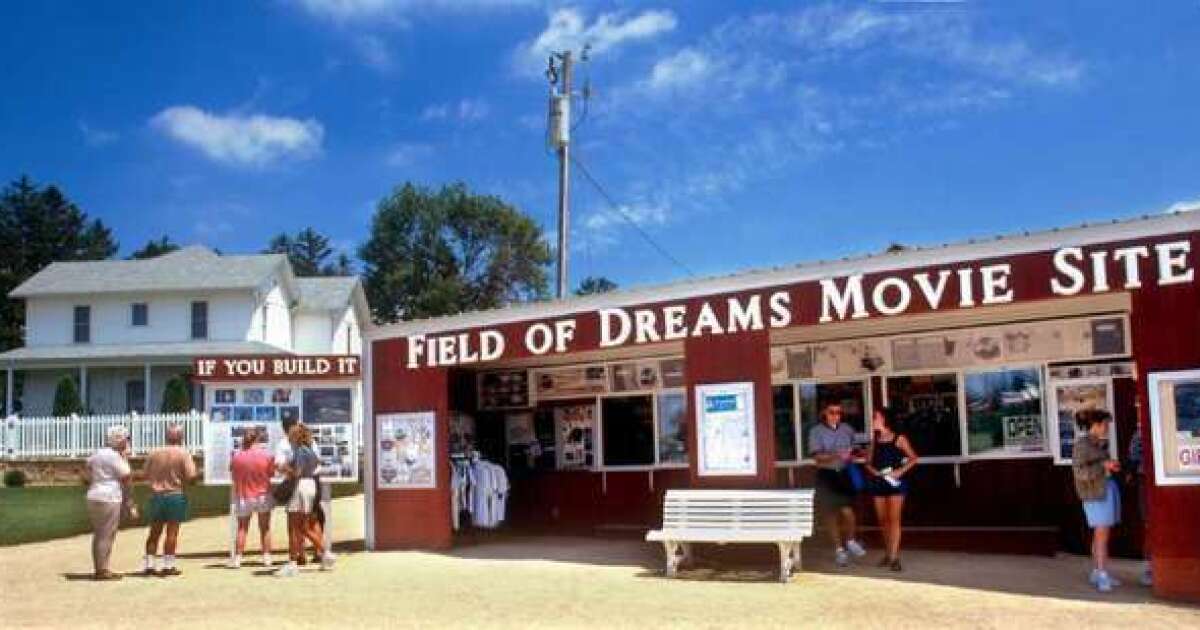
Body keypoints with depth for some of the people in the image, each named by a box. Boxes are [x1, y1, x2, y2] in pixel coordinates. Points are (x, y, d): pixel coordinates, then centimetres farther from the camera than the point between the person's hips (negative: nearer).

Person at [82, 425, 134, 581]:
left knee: (98, 535, 14)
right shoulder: (114, 456, -12)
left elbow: (86, 477, 20)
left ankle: (98, 569, 18)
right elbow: (126, 476, -13)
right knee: (107, 536, -6)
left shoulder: (97, 454, 16)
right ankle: (102, 571, -5)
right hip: (109, 499, -10)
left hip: (93, 498, 10)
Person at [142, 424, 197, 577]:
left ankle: (148, 564, 14)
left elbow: (146, 475, 7)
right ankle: (168, 565, 2)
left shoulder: (154, 453, 4)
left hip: (156, 495, 4)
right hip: (175, 495, -4)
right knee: (172, 531, 1)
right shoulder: (183, 453, -8)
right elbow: (191, 476, -13)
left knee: (155, 532, 13)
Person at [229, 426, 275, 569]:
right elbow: (271, 473, -3)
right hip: (263, 495, -1)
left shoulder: (237, 456, -10)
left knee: (242, 528, 10)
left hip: (243, 497, 1)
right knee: (265, 528, 10)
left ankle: (237, 558, 6)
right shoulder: (266, 455, -11)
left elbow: (232, 471, -1)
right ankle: (266, 557, 10)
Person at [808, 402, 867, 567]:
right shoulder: (816, 431, -4)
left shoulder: (847, 429, 6)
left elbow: (853, 450, 19)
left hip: (844, 474, 1)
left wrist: (851, 457, -4)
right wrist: (837, 456, -27)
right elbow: (817, 456, -14)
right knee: (831, 513, 4)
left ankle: (850, 541, 14)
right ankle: (839, 549, 18)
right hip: (826, 475, -1)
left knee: (847, 511, -13)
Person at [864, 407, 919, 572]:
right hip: (878, 482, 5)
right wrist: (873, 471, -6)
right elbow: (869, 462, 14)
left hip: (895, 482, -4)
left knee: (894, 519, -7)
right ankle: (888, 553, 19)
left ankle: (894, 557, -9)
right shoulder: (875, 440, 10)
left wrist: (901, 471, -11)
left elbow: (913, 458, 1)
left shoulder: (899, 439, -2)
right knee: (882, 519, 7)